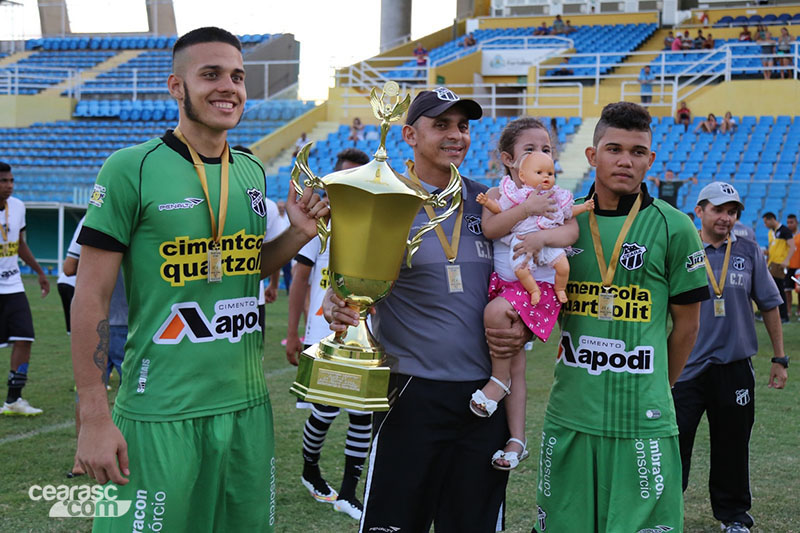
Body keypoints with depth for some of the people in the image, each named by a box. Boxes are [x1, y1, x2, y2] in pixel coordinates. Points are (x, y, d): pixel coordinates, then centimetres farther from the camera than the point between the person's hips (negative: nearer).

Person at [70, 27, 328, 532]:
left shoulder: (252, 171, 8)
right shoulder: (133, 168, -10)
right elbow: (92, 295, -11)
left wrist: (298, 234, 1)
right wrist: (94, 417, -14)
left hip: (248, 403, 6)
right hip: (162, 412, -6)